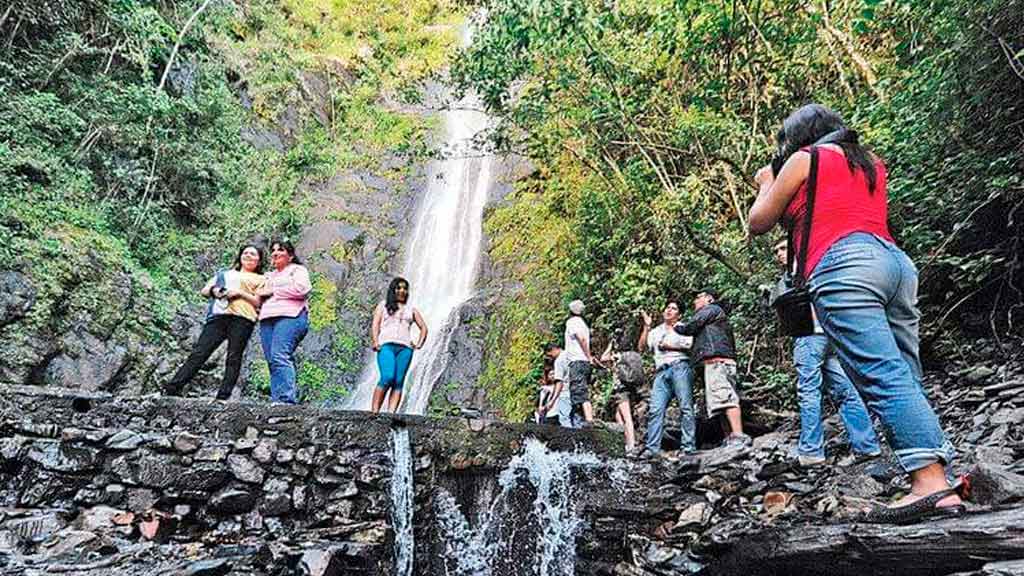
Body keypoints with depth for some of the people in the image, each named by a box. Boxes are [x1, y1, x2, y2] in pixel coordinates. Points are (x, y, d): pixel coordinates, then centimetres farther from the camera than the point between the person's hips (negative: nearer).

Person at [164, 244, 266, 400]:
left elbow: (259, 302, 7)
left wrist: (240, 293, -7)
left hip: (242, 318, -2)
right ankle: (171, 390, -11)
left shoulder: (259, 279, 20)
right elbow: (204, 291, 26)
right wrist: (214, 290, 4)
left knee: (234, 358, -10)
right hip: (218, 315, 3)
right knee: (199, 353, -8)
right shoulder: (224, 274, 32)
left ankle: (223, 397, -13)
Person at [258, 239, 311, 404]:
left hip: (289, 316, -7)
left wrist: (273, 291, -1)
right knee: (272, 361, -4)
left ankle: (287, 399, -29)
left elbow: (300, 289, -8)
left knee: (279, 357, -23)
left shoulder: (297, 269, 12)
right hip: (267, 319, 7)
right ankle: (276, 400, -8)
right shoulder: (269, 275, 33)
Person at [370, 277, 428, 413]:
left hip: (405, 348, 3)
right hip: (386, 345, -3)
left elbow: (423, 328, 27)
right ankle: (374, 411, -20)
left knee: (398, 382, -11)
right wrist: (375, 342, -7)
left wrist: (419, 344, 12)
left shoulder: (411, 310, 26)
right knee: (387, 378, -23)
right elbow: (375, 324, 8)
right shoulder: (383, 305, 20)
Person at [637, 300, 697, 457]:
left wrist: (669, 346, -4)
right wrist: (646, 327, 9)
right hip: (661, 371, 3)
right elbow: (641, 347, 15)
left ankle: (688, 447, -14)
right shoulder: (655, 331, 28)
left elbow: (689, 346, 3)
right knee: (655, 410, -11)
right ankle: (652, 448, -16)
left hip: (680, 366, -3)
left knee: (685, 407, -12)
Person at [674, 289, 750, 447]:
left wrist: (677, 327, 17)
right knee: (725, 399, 3)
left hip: (716, 360, -10)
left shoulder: (710, 309, 7)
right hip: (721, 361, 10)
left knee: (724, 398, -20)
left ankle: (738, 437, -29)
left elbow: (690, 327, -1)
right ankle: (730, 437, -2)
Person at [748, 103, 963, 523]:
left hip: (843, 265, -8)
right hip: (896, 260, 8)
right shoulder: (871, 163, 30)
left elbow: (758, 223, 15)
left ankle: (931, 485, -27)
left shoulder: (805, 159, 11)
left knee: (883, 378, -18)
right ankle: (939, 484, -2)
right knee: (906, 380, 4)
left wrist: (767, 183, 33)